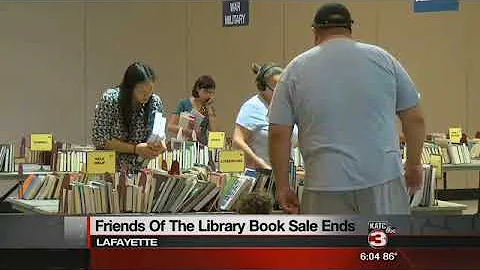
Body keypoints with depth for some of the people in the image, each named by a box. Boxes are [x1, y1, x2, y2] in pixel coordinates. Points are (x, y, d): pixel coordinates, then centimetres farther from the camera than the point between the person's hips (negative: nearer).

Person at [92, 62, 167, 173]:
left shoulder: (155, 102, -1)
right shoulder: (110, 100, -11)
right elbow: (99, 139, -10)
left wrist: (160, 145, -10)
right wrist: (135, 149, -18)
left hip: (138, 170, 6)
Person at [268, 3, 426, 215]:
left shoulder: (296, 69, 4)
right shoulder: (383, 59, 7)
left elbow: (278, 134, 1)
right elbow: (415, 119, 9)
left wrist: (282, 186, 9)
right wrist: (414, 164, 21)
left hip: (326, 189, -1)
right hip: (384, 181, 1)